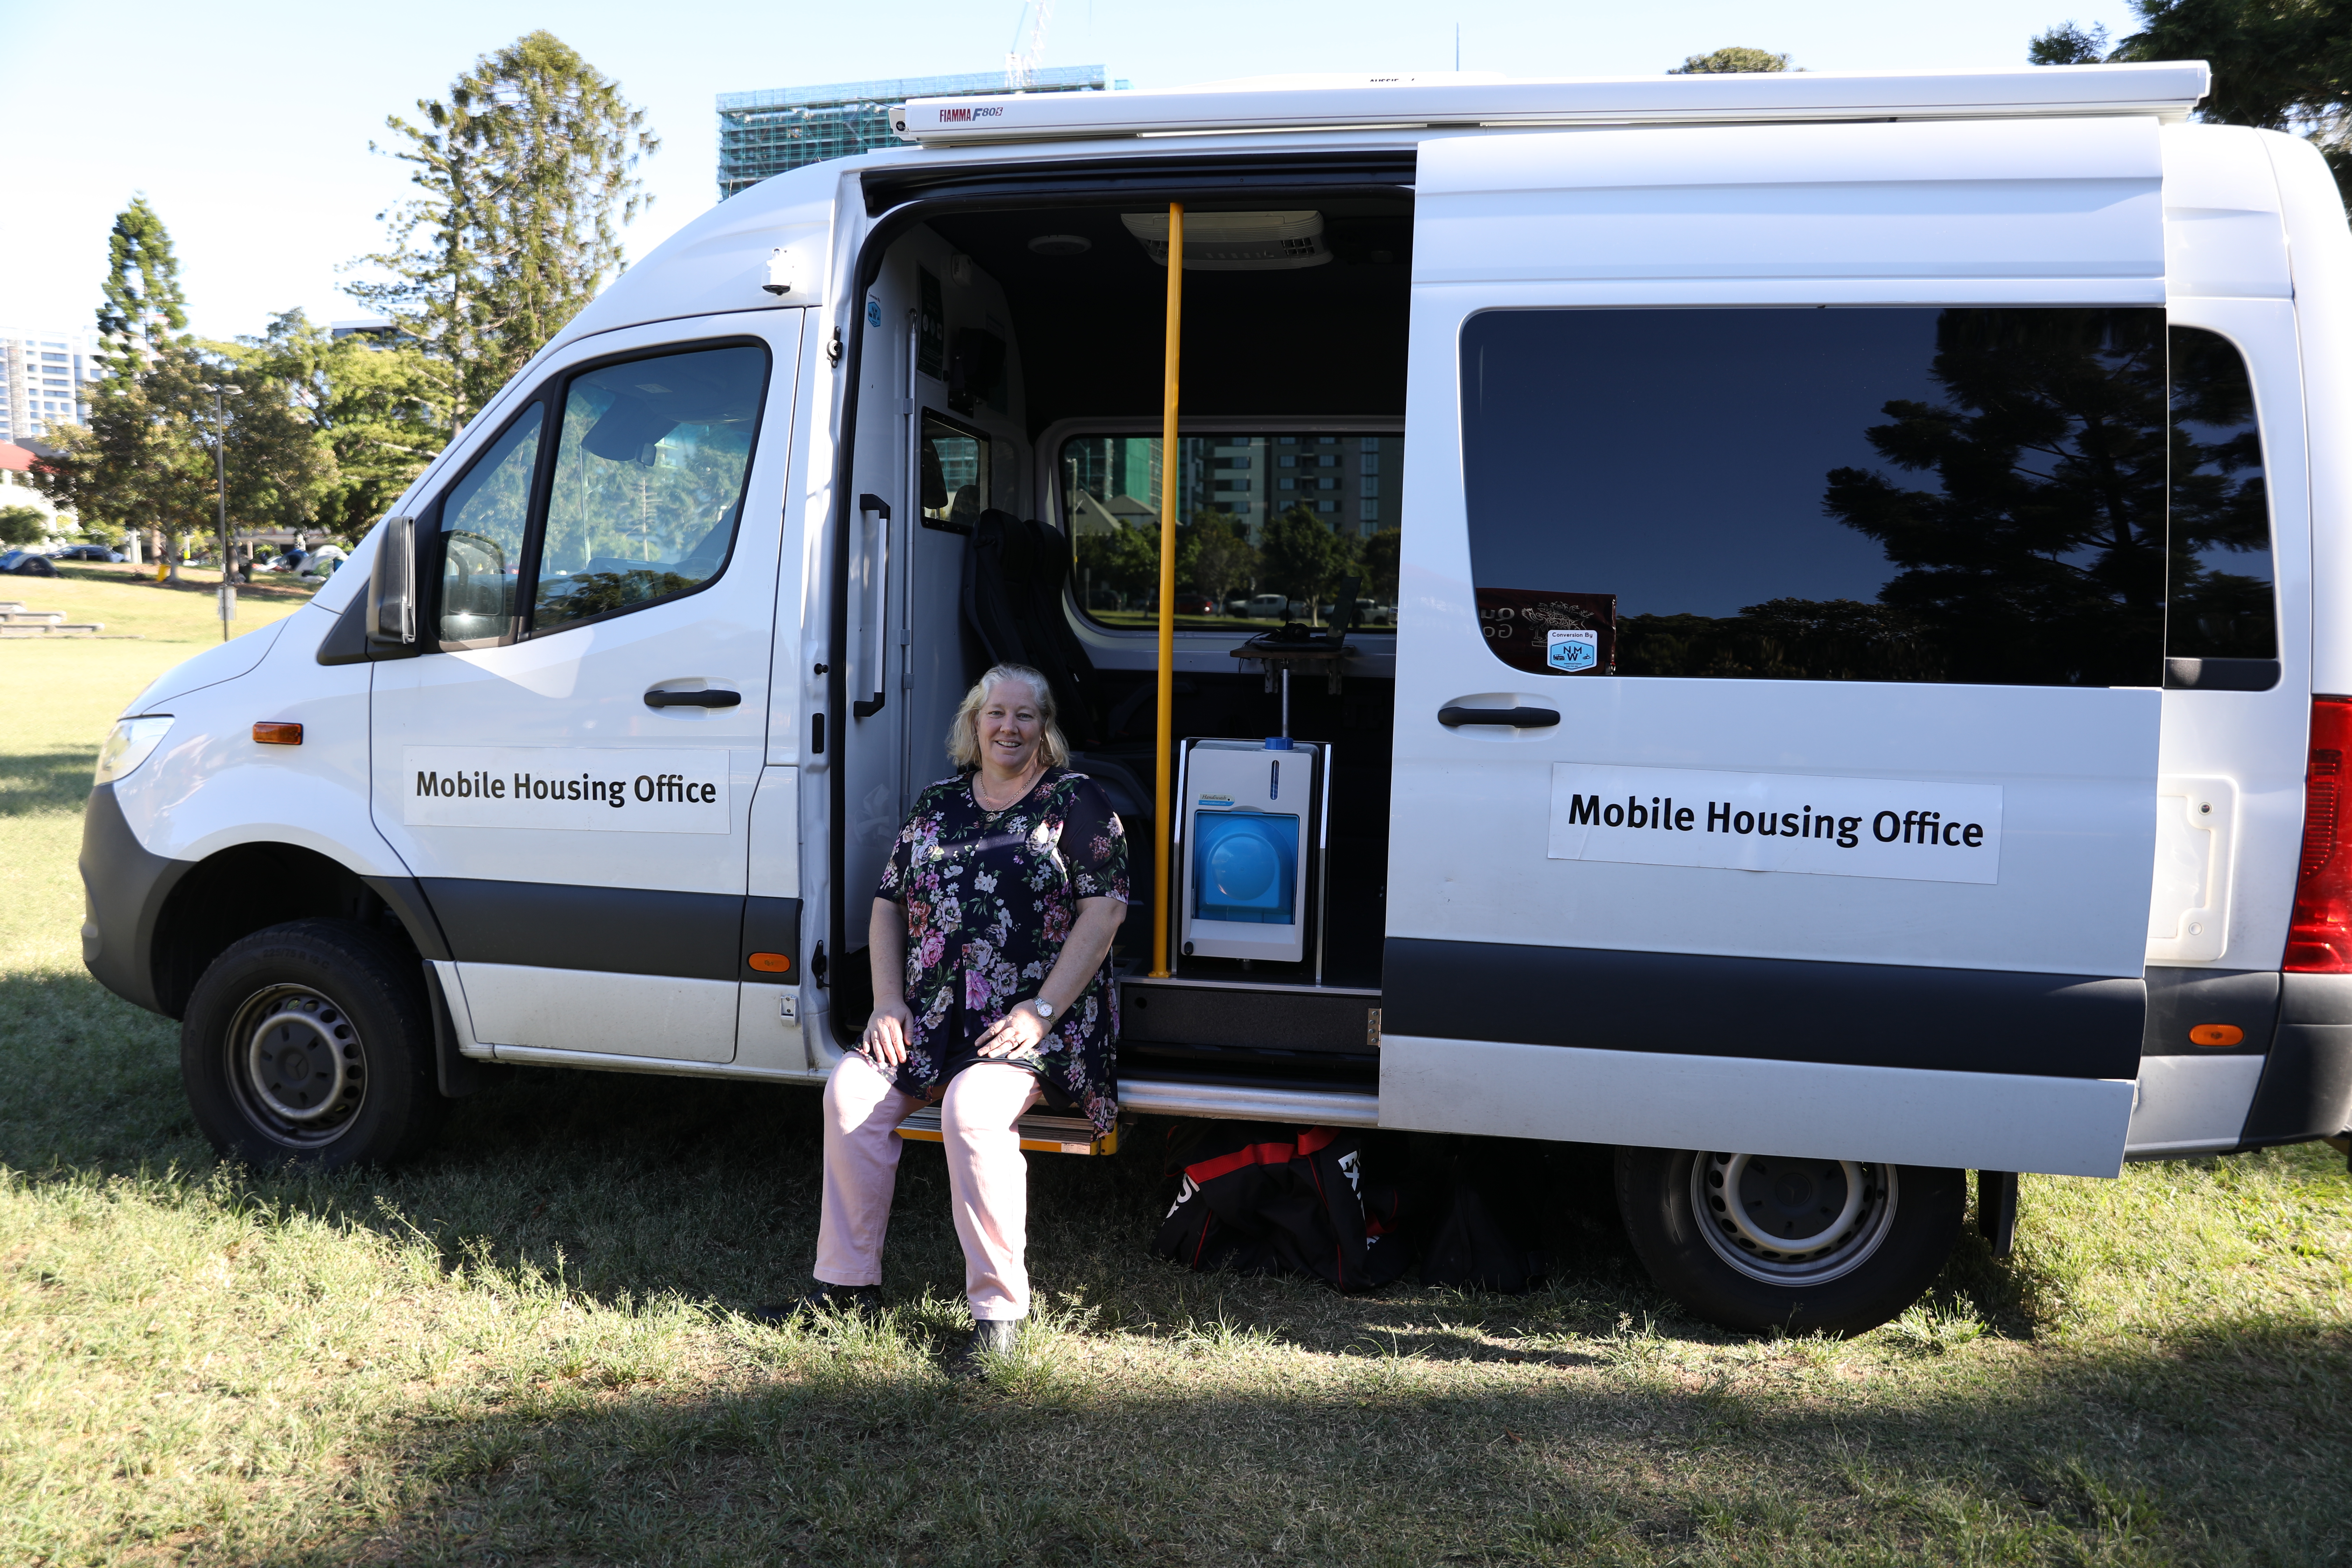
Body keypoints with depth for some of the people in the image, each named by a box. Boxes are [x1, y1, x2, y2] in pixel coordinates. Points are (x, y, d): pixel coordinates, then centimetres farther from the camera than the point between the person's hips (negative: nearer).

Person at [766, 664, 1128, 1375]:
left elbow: (1104, 911, -8)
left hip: (1036, 1023, -5)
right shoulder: (937, 805, 16)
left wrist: (1041, 1011, -15)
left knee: (972, 1106, -32)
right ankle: (848, 1283, -4)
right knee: (852, 1089, -18)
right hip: (934, 1020, 5)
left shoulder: (1076, 802, 1)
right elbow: (888, 906, 17)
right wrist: (889, 1003, 1)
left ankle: (999, 1308, -20)